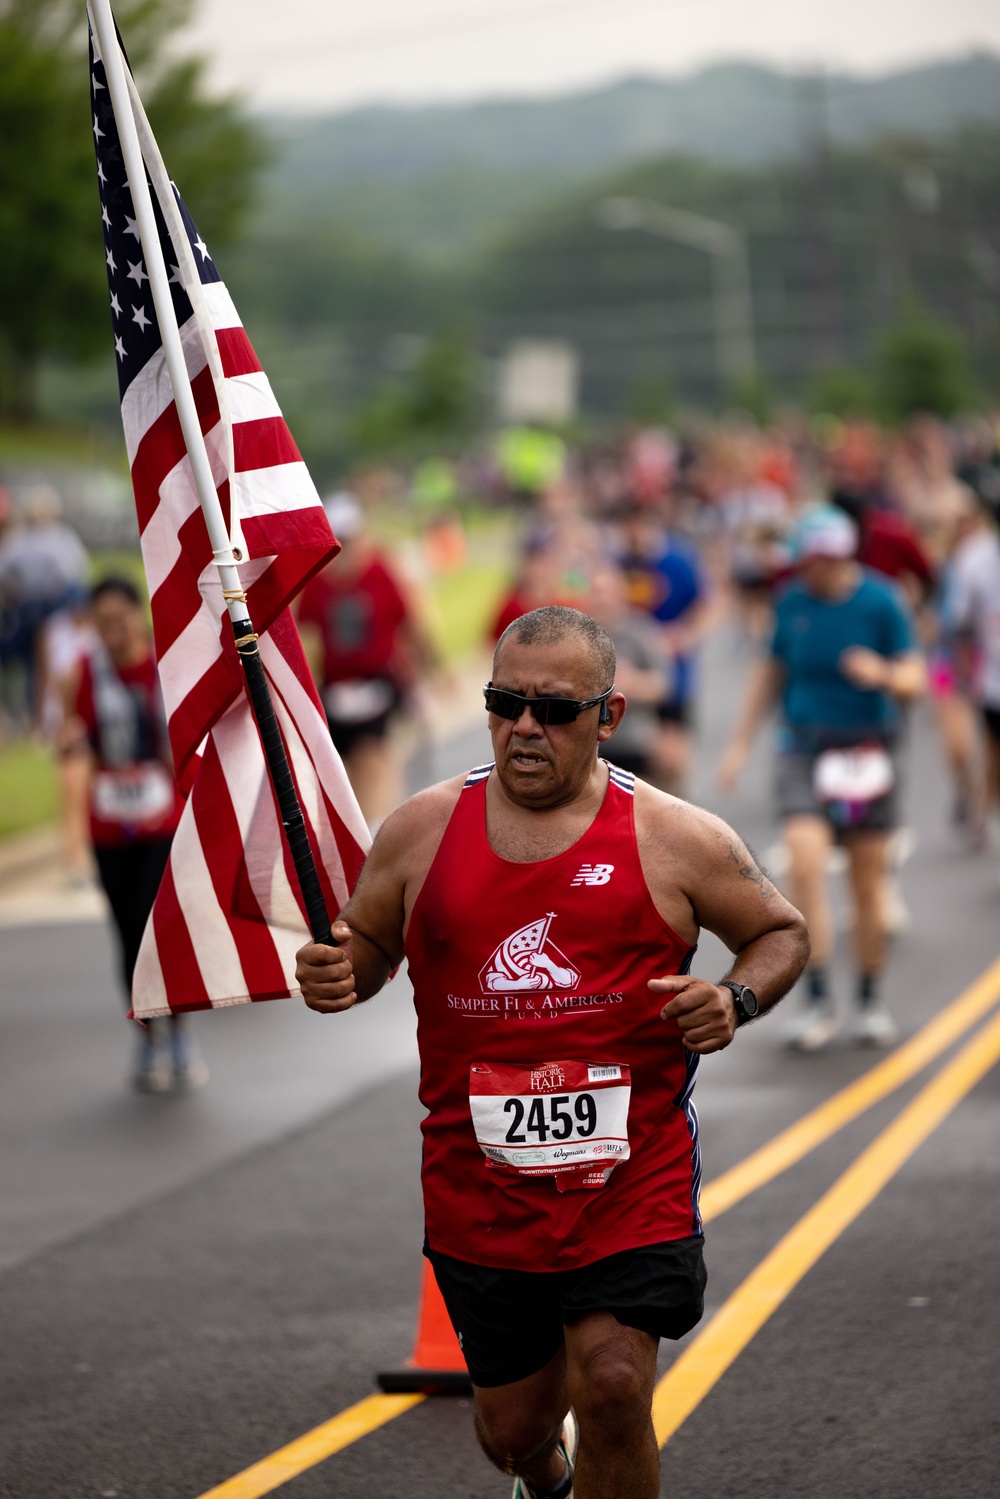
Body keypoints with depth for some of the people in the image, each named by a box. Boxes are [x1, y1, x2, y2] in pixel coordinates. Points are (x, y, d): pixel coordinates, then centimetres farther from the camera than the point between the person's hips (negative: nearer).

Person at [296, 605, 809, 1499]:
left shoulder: (674, 839, -3)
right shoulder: (422, 830, 3)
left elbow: (782, 932, 9)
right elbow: (369, 942, 16)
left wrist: (737, 999, -11)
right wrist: (339, 978, -7)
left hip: (632, 1177, -2)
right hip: (479, 1184, 3)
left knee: (612, 1385, -19)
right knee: (513, 1423, 13)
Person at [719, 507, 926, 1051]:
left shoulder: (881, 603, -6)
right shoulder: (793, 602, 4)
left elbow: (915, 677, -8)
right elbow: (771, 672, 16)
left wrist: (882, 673, -30)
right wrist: (740, 742, 13)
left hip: (866, 752, -1)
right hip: (804, 747, 1)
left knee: (868, 882, 4)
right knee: (805, 864, -17)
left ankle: (870, 1001, 22)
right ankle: (818, 1001, -12)